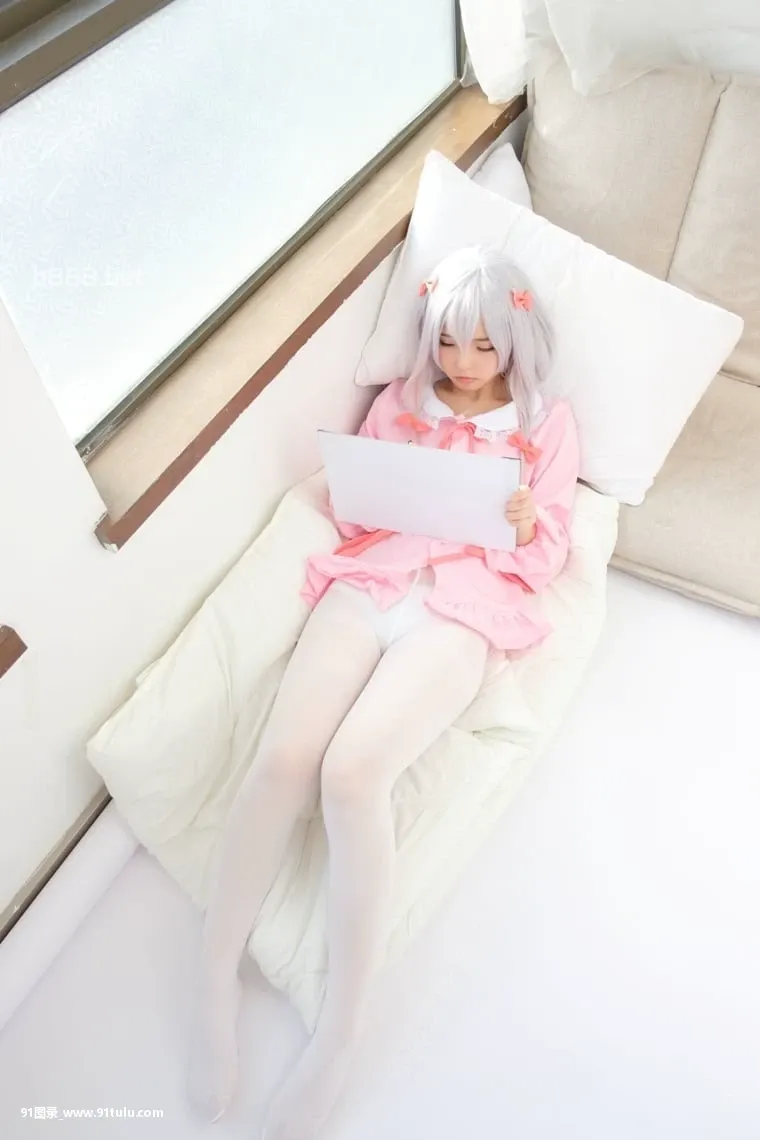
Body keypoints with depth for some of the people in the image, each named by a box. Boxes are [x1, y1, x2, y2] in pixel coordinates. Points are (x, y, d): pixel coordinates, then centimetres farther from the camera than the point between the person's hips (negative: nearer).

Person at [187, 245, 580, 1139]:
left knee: (351, 770, -28)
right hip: (371, 582, 3)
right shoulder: (400, 401, 22)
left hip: (465, 606, -3)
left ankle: (339, 1033, -10)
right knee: (282, 756, -24)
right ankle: (214, 988, -5)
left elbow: (547, 559, 10)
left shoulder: (548, 422, 16)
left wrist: (526, 521, -12)